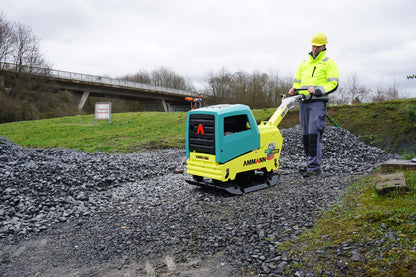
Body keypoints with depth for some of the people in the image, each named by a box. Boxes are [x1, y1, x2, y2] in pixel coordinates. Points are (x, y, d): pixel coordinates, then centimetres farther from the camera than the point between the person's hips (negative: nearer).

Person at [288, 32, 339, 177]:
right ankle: (311, 163, 16)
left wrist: (317, 90, -19)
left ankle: (314, 166, -13)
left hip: (318, 102, -6)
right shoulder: (304, 63, 22)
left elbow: (333, 84, -5)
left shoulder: (329, 63, 5)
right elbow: (297, 81, 26)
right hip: (303, 102, 6)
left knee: (314, 133, -15)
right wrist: (294, 90, 4)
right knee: (306, 134, 7)